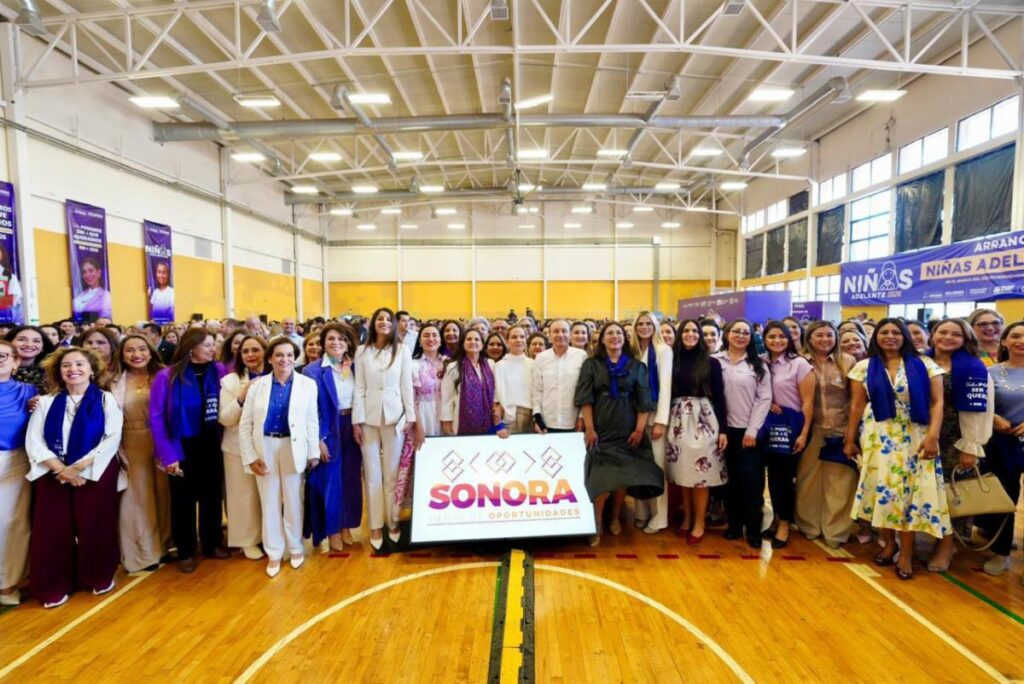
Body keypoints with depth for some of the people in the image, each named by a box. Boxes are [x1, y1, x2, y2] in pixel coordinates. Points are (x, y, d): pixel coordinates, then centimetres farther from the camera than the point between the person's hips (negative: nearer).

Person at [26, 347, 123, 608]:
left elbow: (112, 438, -8)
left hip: (95, 474, -2)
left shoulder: (105, 400, 2)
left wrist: (81, 466, -16)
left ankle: (100, 578, 20)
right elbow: (33, 441, -1)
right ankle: (54, 586, 19)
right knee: (53, 530, 2)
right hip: (53, 474, 2)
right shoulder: (46, 402, 8)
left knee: (95, 527, 2)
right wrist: (61, 469, -14)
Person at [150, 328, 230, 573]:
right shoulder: (167, 376, -12)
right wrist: (167, 454, -14)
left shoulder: (218, 372, -5)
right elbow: (156, 417, -11)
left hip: (212, 446, 2)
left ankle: (212, 543, 35)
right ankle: (185, 552, 31)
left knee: (212, 496, 15)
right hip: (183, 448, -2)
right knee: (184, 501, 13)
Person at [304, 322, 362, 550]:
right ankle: (332, 530, 24)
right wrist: (318, 439, -14)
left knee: (351, 478, 13)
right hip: (328, 430, -4)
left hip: (352, 428, 4)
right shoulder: (313, 370, -10)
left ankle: (346, 526, 30)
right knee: (330, 480, 7)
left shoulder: (354, 367, 2)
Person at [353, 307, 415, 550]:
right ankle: (375, 525, 21)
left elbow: (407, 385, 1)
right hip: (369, 417, 1)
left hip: (394, 416, -1)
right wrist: (357, 420, -3)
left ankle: (393, 522, 23)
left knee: (392, 473, 7)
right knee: (372, 474, 9)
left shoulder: (403, 350, 1)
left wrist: (410, 417, -3)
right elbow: (359, 388, 2)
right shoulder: (362, 351, 4)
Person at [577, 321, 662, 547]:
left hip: (627, 428, 2)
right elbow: (585, 399, -3)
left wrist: (640, 429, -6)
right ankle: (597, 523, 8)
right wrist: (589, 428, -10)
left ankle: (615, 517, 26)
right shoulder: (591, 364, 3)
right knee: (602, 477, -6)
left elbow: (643, 400, 2)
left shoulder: (636, 366, 6)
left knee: (624, 476, 6)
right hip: (600, 428, -1)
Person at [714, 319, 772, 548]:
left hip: (750, 431, 0)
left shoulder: (758, 364, 3)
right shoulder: (715, 361, 1)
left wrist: (752, 430, -8)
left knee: (751, 481, 0)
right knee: (731, 480, 9)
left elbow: (765, 398, -1)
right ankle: (734, 524, 23)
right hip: (725, 430, 1)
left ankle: (753, 529, 16)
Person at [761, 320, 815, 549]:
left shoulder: (799, 364, -8)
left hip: (792, 424, -4)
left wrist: (804, 433, -12)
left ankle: (785, 524, 18)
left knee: (785, 475, 2)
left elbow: (807, 402, -9)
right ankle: (777, 519, 26)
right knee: (773, 474, 10)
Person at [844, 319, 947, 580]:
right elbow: (857, 406, 3)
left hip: (915, 438, -1)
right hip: (878, 437, 1)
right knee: (882, 489, 4)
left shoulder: (925, 365, 1)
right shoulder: (864, 367, 3)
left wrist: (933, 436, -13)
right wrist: (850, 439, 2)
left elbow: (937, 403, -2)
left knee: (911, 491, 0)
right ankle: (889, 544, 22)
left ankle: (906, 553, 11)